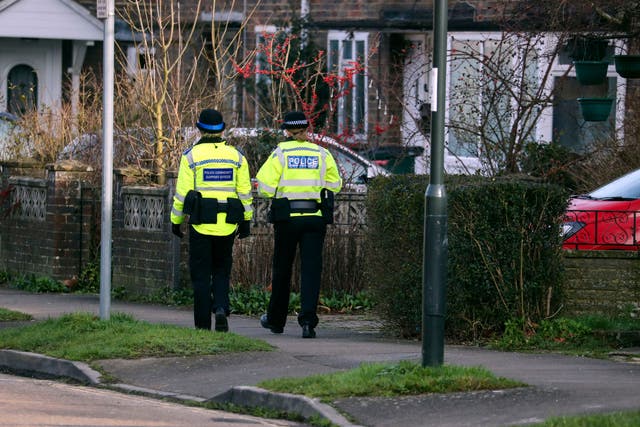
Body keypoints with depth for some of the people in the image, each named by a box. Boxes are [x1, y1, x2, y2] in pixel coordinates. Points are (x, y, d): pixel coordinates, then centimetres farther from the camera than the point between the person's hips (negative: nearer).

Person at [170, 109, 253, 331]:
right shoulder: (236, 156, 5)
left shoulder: (191, 156, -3)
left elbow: (182, 192, -4)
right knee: (221, 271, 16)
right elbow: (245, 191, 5)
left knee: (201, 274, 4)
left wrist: (176, 220, 4)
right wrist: (246, 220, 12)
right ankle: (221, 308, -7)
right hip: (227, 225, 2)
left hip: (200, 223, -2)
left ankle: (203, 324, 2)